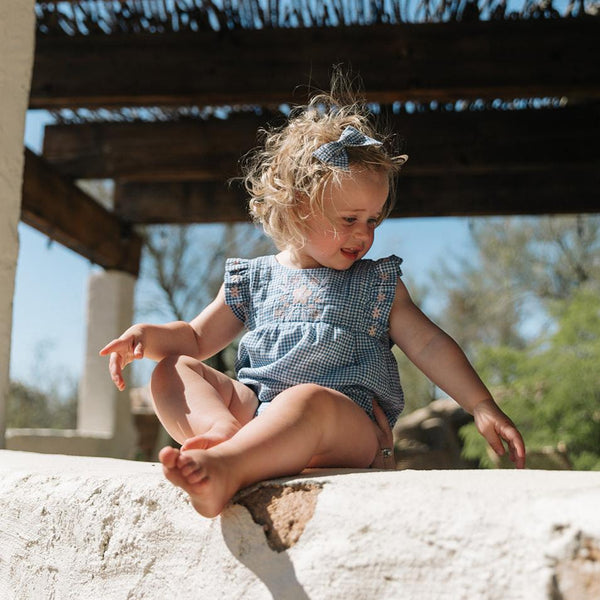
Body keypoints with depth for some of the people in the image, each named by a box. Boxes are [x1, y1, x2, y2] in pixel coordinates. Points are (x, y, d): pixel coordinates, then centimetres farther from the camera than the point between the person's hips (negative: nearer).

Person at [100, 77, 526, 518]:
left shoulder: (377, 283, 15)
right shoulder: (253, 280, 18)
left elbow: (429, 345, 12)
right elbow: (197, 338, 21)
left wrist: (482, 408, 3)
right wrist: (148, 336, 0)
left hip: (350, 425, -3)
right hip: (252, 408, 4)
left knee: (309, 399, -38)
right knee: (174, 370, -12)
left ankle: (227, 465, -54)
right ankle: (219, 429, -38)